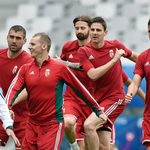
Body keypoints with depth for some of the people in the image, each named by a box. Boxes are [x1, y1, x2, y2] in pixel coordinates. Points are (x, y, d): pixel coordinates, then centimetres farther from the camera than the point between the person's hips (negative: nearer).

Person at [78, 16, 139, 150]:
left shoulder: (115, 45, -1)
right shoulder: (84, 51, -3)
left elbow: (134, 56, 18)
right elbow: (93, 75, -16)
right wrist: (114, 59, -17)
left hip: (115, 99, -3)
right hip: (98, 100, 3)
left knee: (89, 125, -27)